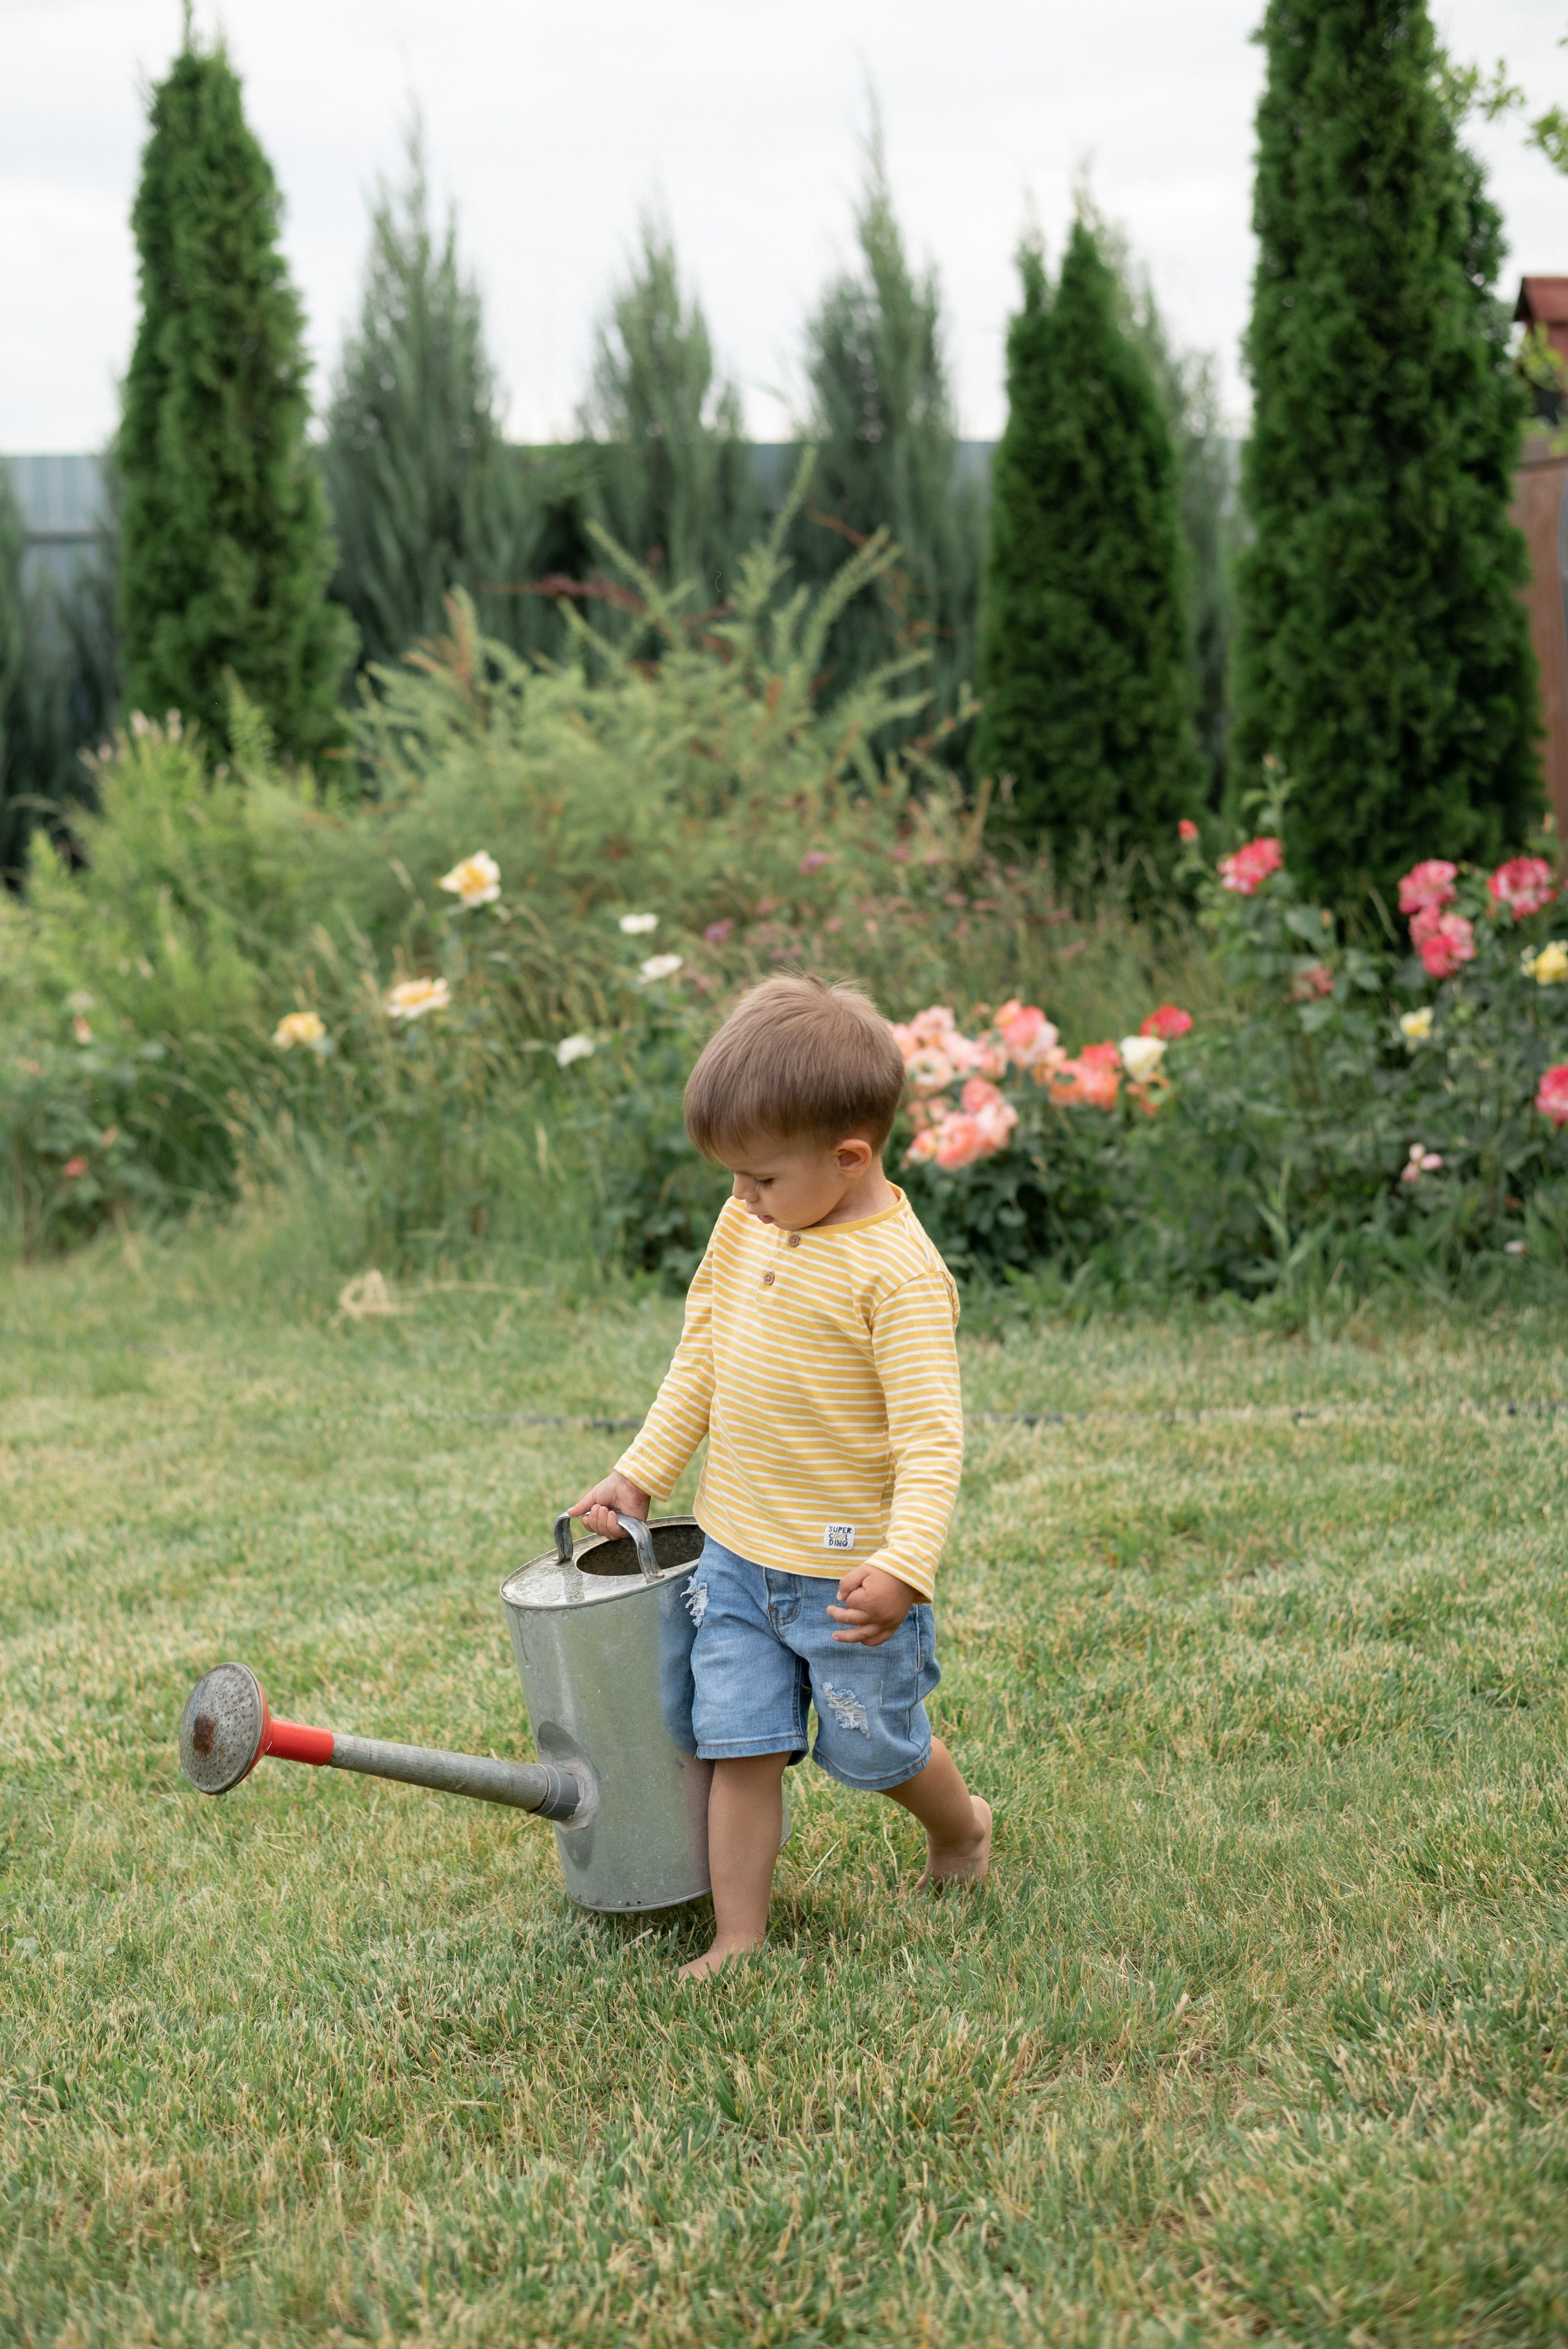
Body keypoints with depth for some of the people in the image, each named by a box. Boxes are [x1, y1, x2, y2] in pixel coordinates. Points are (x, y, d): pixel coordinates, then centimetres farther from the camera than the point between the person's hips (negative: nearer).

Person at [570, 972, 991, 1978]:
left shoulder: (897, 1272, -23)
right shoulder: (747, 1226, 1)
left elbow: (932, 1435, -25)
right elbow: (701, 1357, 14)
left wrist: (905, 1564, -36)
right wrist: (643, 1472, 14)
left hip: (847, 1571, -6)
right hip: (736, 1555, 6)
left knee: (871, 1746, 14)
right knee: (742, 1745, 6)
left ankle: (962, 1823, 44)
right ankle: (739, 1940, 14)